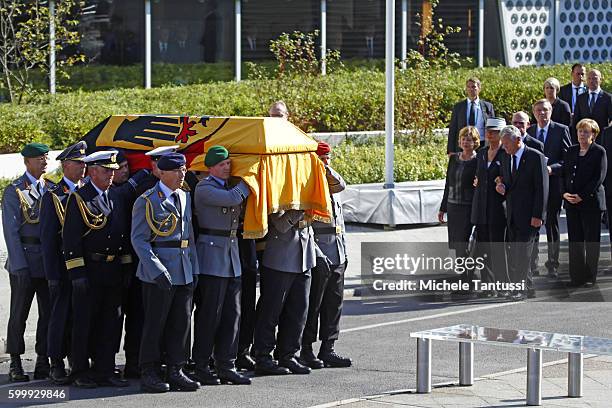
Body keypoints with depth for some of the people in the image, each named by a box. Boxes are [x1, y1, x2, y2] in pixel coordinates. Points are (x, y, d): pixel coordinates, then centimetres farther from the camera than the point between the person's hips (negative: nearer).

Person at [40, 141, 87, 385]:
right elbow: (47, 238, -8)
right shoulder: (53, 196, -5)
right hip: (63, 266, -5)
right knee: (61, 315, -1)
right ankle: (57, 366, 4)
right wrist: (53, 274, -12)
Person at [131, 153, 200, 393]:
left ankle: (175, 372, 15)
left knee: (181, 323, 7)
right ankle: (149, 375, 7)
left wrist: (193, 268, 11)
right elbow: (138, 239, -11)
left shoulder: (185, 197, 15)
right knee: (155, 324, 0)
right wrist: (157, 271, -19)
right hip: (158, 275, -6)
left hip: (184, 272, 6)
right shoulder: (147, 201, -7)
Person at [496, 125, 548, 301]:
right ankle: (528, 287, 13)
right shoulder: (506, 158, 13)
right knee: (513, 252, 4)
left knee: (523, 251, -10)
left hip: (529, 214, -7)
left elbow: (542, 188, -11)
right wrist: (500, 186, -1)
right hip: (512, 214, 7)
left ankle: (521, 289, -6)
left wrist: (538, 215, -16)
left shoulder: (536, 157, -9)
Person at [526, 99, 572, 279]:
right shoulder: (528, 131, 9)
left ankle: (553, 264, 12)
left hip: (553, 182, -3)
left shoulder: (561, 130, -2)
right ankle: (531, 262, 14)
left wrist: (552, 168, -18)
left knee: (552, 222, 5)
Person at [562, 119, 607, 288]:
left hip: (591, 202, -5)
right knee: (575, 240, 5)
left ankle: (590, 277, 6)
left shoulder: (599, 152, -4)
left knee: (591, 241, 0)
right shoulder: (571, 151, 12)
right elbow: (564, 174, 12)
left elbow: (599, 177, -10)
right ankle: (577, 276, 10)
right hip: (571, 203, 5)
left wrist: (582, 196, -15)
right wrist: (565, 193, -5)